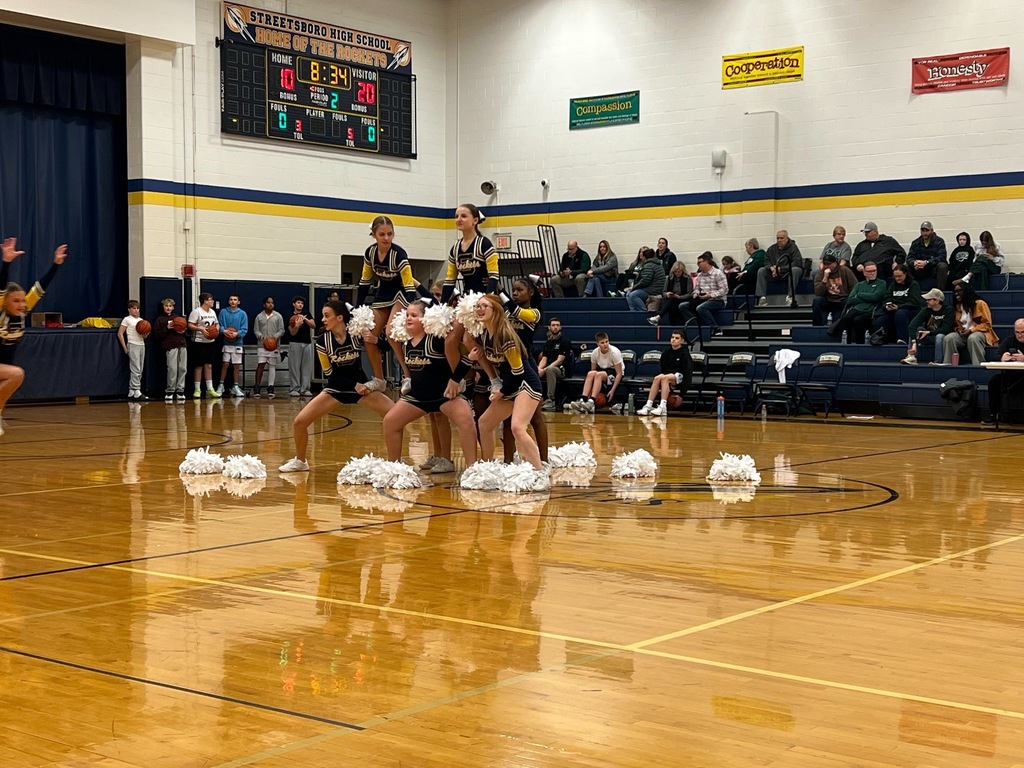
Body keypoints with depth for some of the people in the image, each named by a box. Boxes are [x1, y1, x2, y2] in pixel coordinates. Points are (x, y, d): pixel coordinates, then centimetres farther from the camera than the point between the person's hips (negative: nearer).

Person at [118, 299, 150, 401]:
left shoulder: (141, 320, 17)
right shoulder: (127, 319, -1)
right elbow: (120, 334, -4)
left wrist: (146, 334, -3)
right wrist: (125, 347, -8)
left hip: (142, 345, 7)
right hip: (133, 345, -7)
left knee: (140, 370, 5)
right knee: (136, 370, -9)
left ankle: (131, 392, 10)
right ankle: (137, 392, -9)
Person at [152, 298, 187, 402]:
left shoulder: (178, 317, 20)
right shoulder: (159, 320, 8)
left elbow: (186, 328, 22)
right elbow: (157, 334, -1)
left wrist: (183, 331, -1)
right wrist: (167, 328, -11)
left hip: (182, 345, 4)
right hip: (170, 347, -4)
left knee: (183, 369, 0)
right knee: (172, 369, -10)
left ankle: (180, 390, 7)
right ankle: (170, 391, 0)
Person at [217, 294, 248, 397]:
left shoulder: (242, 314, 2)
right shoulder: (223, 312, 3)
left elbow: (244, 329, -2)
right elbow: (219, 325, 1)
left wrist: (237, 333, -20)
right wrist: (224, 331, -19)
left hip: (238, 343, 1)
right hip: (226, 342, -1)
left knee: (237, 365, 5)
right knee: (225, 364, -3)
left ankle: (236, 386, 14)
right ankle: (221, 385, 7)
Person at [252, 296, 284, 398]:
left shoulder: (278, 316, 6)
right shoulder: (259, 317, 7)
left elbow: (281, 330, 3)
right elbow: (256, 330, 5)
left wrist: (275, 337, -14)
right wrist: (261, 336, -15)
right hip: (262, 345, 0)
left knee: (272, 366, 0)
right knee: (260, 365, -8)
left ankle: (270, 388, 2)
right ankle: (256, 387, -2)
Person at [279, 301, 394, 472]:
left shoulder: (357, 333, -17)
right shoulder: (322, 341, -14)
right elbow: (329, 373, -5)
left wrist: (376, 341, -28)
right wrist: (354, 385, -16)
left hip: (361, 384, -1)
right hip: (336, 387, 1)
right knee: (299, 422, -9)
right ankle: (300, 461, 15)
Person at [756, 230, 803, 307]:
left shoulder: (793, 247, -5)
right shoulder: (772, 248, 11)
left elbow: (797, 262, -17)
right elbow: (766, 261, 11)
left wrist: (781, 269, -23)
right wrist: (771, 268, -14)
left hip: (788, 273, -5)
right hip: (774, 274, 5)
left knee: (795, 270, -36)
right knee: (761, 271, -13)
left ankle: (790, 297, -40)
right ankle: (762, 297, -21)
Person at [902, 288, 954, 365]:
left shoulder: (948, 310, -14)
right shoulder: (926, 310, -9)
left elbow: (945, 329, -19)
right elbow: (912, 325, -23)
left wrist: (929, 332, -23)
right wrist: (914, 343, -36)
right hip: (928, 337, 3)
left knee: (940, 336, -36)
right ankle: (912, 357, -34)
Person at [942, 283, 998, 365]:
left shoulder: (980, 303, 0)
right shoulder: (957, 306, 15)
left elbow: (987, 324, -4)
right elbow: (955, 324, 24)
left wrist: (971, 330, -15)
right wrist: (959, 329, -1)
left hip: (980, 332, -4)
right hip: (963, 334, 4)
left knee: (972, 338, -41)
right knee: (948, 338, -28)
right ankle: (947, 365, -32)